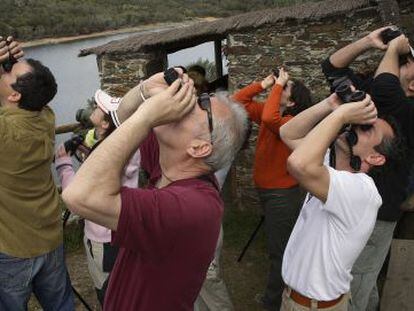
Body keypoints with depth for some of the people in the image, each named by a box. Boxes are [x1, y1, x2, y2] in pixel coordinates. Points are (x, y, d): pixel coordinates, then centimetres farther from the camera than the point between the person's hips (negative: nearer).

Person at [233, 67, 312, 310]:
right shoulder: (269, 113, 1)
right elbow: (238, 101, 0)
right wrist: (264, 84, -9)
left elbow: (269, 119, -43)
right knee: (280, 247, 25)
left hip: (284, 194, -9)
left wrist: (277, 85, -31)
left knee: (280, 252, 7)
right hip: (267, 190, 9)